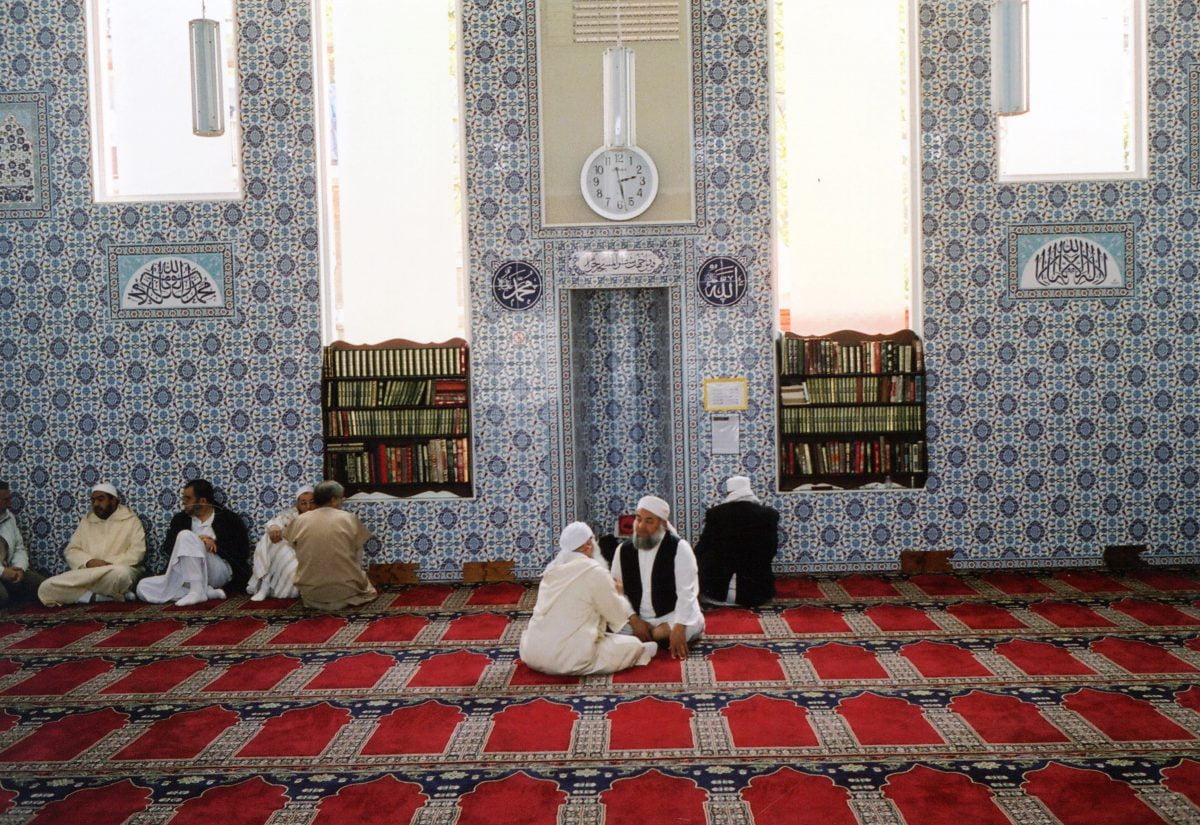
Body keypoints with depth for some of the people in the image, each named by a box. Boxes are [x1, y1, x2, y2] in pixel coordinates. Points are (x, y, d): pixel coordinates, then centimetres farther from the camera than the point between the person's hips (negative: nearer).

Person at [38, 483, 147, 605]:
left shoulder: (130, 520, 9)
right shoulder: (86, 521, 21)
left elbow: (137, 552, -2)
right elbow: (72, 551, 13)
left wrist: (109, 563, -15)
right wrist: (88, 562, -9)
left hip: (117, 570, -4)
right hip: (86, 571, 4)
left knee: (120, 572, -42)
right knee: (46, 588, -21)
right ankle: (105, 595, -23)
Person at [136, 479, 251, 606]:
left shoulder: (229, 519, 2)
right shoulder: (181, 519, 15)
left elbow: (242, 552, -2)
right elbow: (167, 547, 0)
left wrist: (216, 544, -14)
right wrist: (197, 540, -16)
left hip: (220, 573, -6)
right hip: (187, 577, 6)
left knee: (186, 535, -24)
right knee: (143, 587, -17)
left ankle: (197, 591, -30)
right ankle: (209, 592, -22)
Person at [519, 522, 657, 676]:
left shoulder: (552, 569, 12)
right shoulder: (594, 571, -8)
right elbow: (616, 612, 3)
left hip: (533, 655, 7)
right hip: (570, 659, -7)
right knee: (633, 645, 7)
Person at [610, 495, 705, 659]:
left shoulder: (679, 548, -11)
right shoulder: (623, 550, 1)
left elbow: (686, 592, -19)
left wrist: (678, 629, -30)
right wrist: (634, 621, -16)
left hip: (672, 616, -4)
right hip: (637, 619, 4)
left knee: (692, 624, -35)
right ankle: (663, 635, -8)